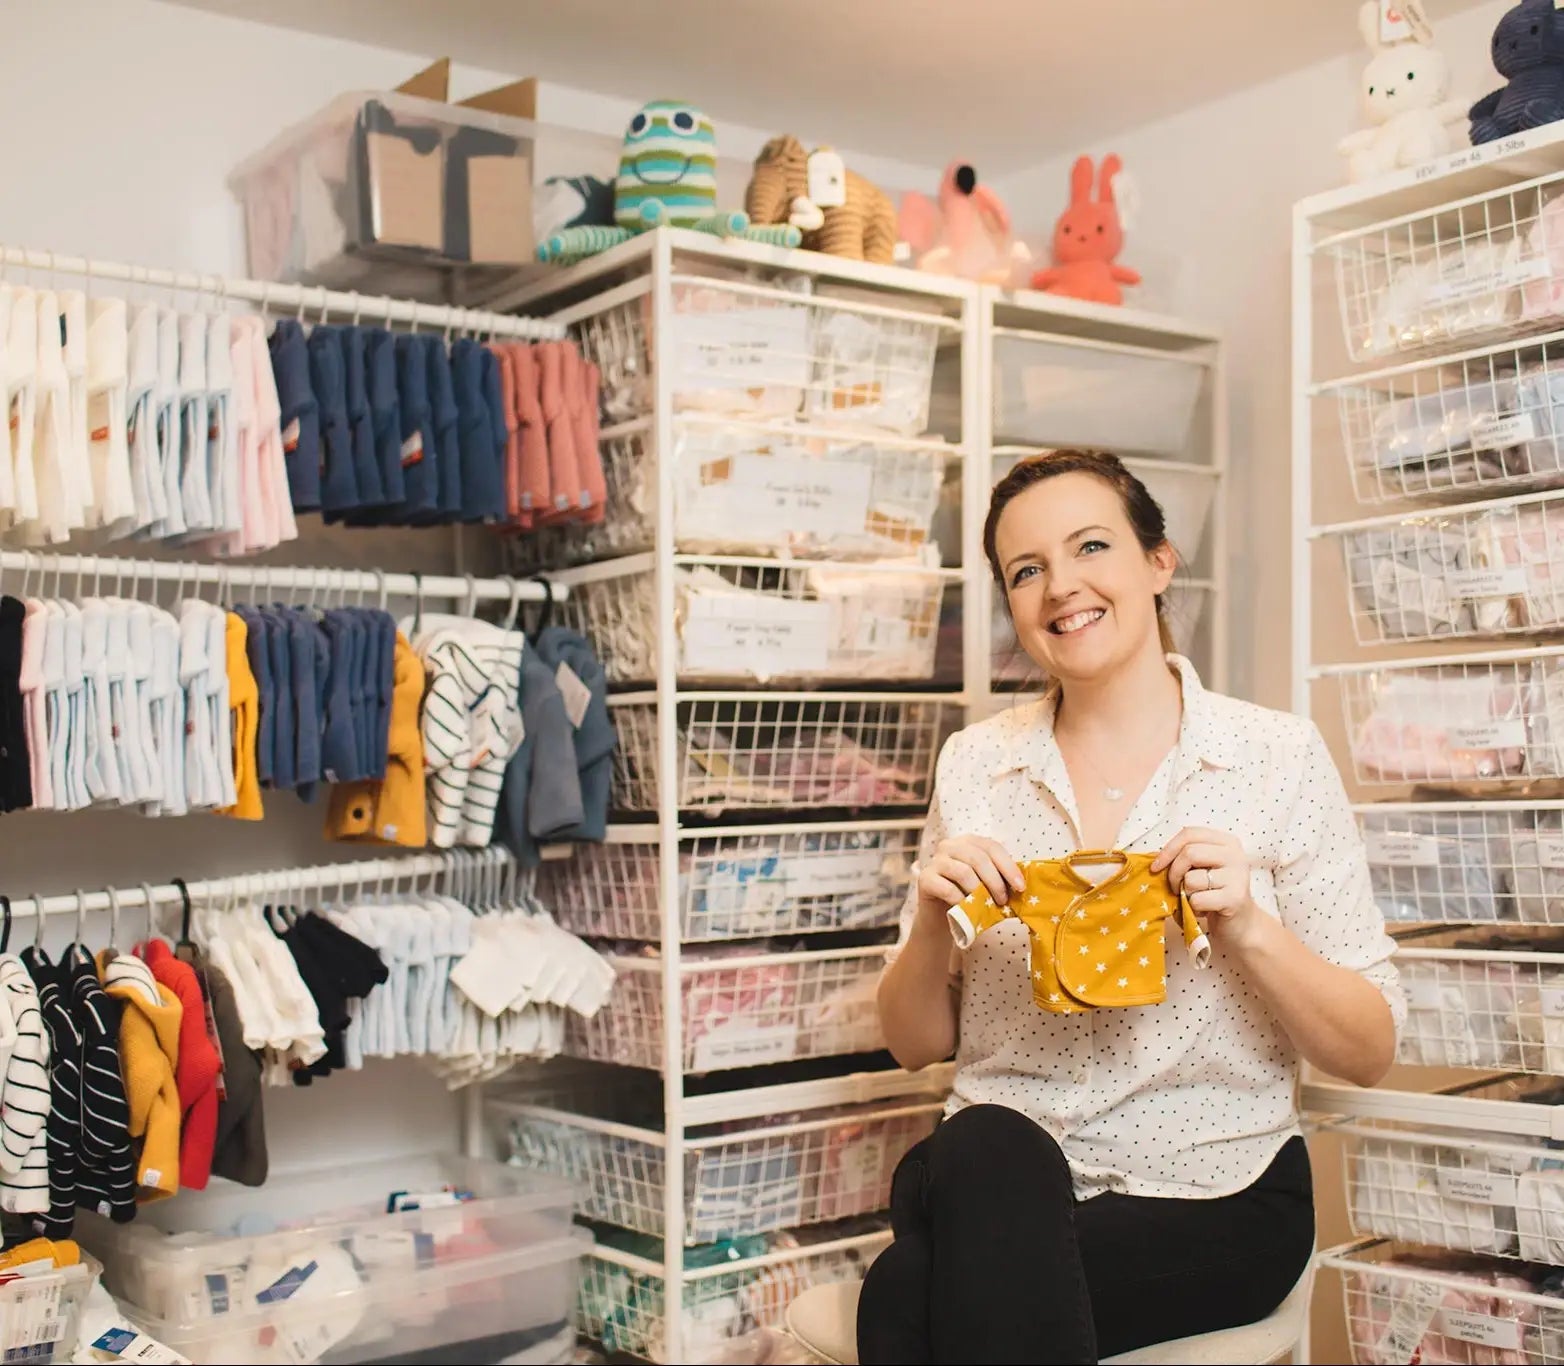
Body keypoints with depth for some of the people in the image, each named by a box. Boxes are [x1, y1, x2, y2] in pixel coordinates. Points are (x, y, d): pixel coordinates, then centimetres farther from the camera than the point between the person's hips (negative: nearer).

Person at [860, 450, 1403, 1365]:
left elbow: (1370, 1054, -2)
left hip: (1208, 1195, -3)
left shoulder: (1278, 756, -4)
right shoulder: (975, 764, 4)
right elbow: (915, 1045, 8)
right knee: (984, 1152, -33)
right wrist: (932, 923, -13)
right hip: (994, 1179, 3)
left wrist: (1250, 928, -19)